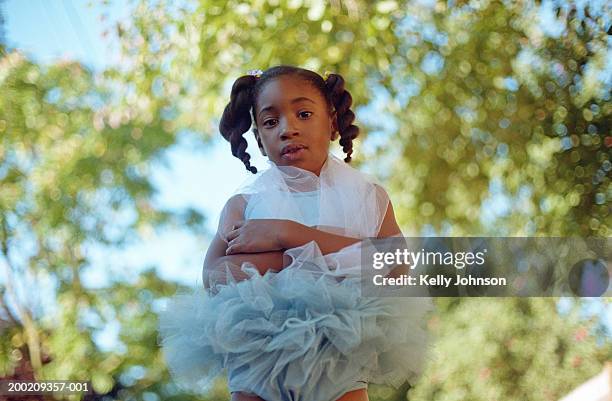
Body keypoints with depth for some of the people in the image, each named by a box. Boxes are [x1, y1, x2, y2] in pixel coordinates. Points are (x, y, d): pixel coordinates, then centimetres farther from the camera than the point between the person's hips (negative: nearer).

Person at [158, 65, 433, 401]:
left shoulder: (368, 197, 9)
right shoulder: (245, 203, 8)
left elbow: (394, 266, -9)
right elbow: (215, 275, -9)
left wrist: (289, 234, -13)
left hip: (339, 361, 0)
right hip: (257, 357, 0)